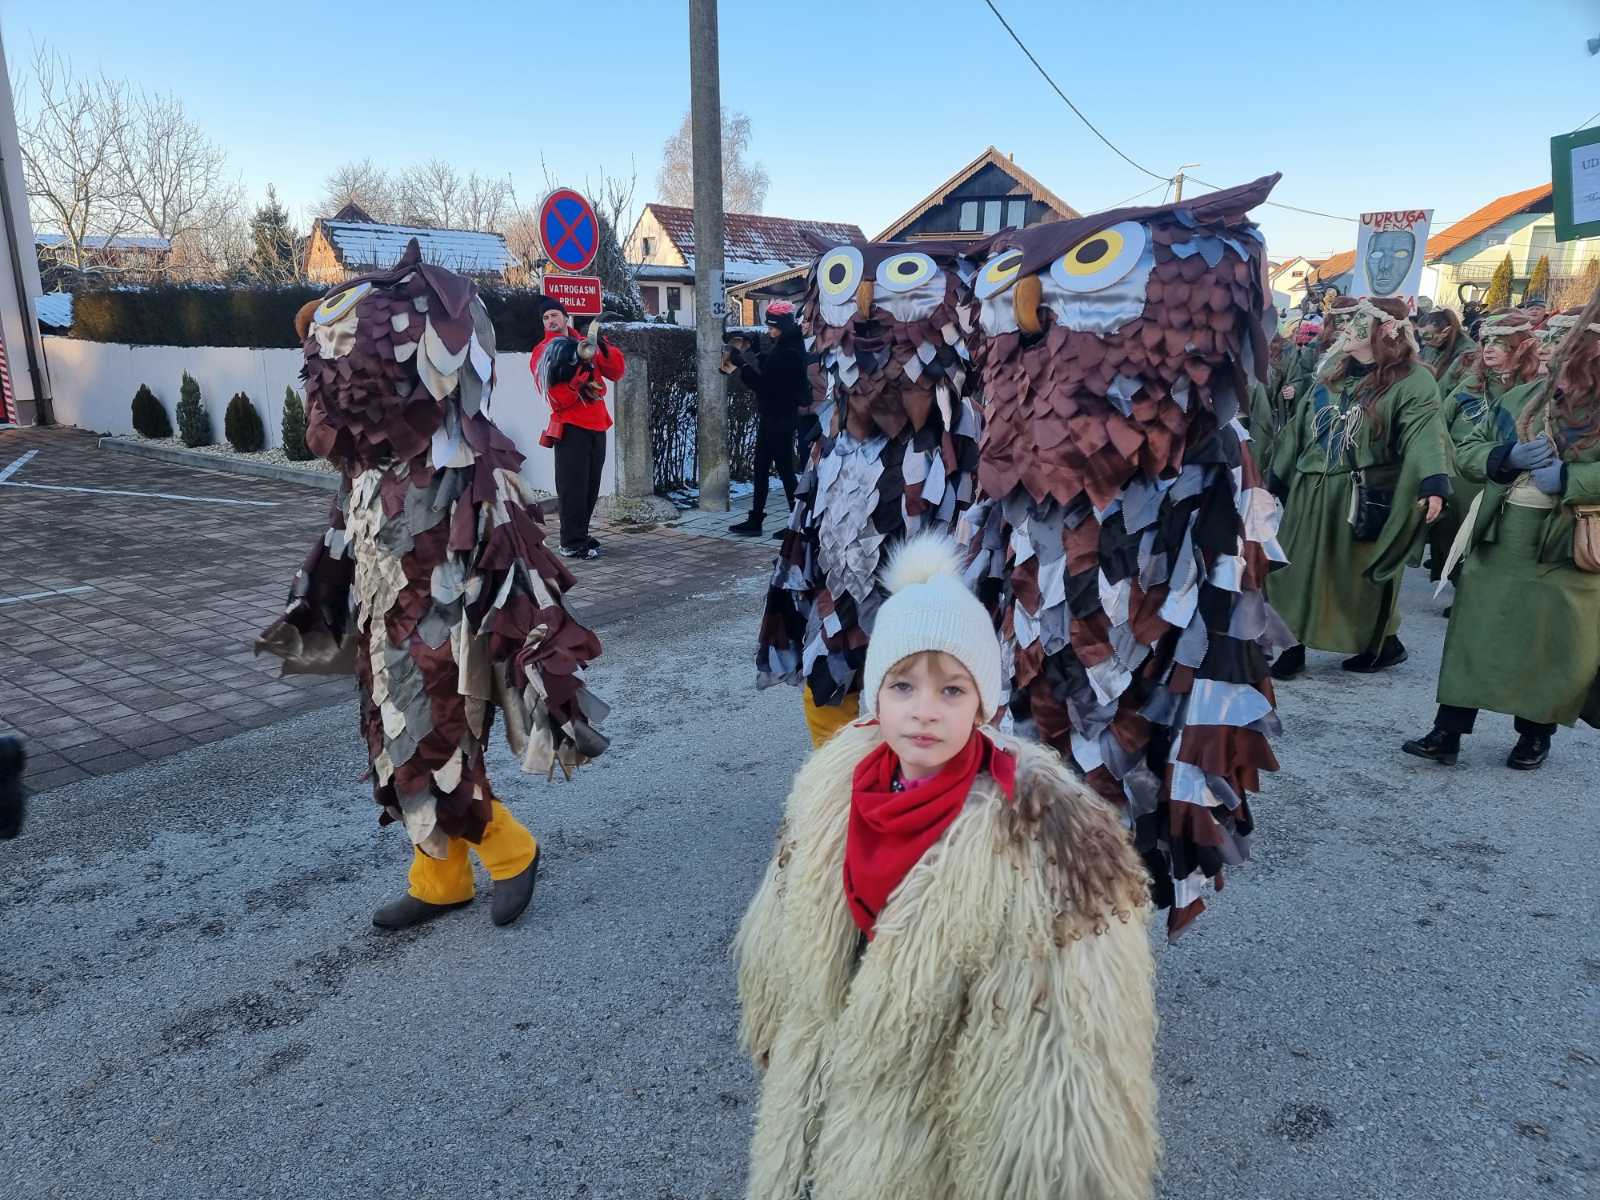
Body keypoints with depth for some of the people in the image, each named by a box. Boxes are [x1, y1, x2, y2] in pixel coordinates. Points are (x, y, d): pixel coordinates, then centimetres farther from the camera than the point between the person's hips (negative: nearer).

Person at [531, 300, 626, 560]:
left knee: (591, 486, 12)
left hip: (597, 425, 6)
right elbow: (556, 398, -14)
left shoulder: (586, 345, 14)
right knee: (573, 487, -7)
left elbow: (616, 372, 4)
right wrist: (580, 375, -22)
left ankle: (579, 535, 23)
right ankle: (572, 544, -2)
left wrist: (603, 347, -10)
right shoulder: (543, 353, -3)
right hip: (571, 427, -6)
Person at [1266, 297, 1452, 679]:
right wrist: (1277, 477, 18)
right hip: (1310, 491, 6)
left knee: (1360, 573, 7)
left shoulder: (1411, 380, -10)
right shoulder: (1332, 369, 10)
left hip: (1363, 496, -6)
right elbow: (1300, 426, 16)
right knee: (1296, 570, 7)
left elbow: (1424, 434, -24)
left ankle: (1386, 644, 28)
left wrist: (1433, 483, -41)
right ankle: (1293, 647, 19)